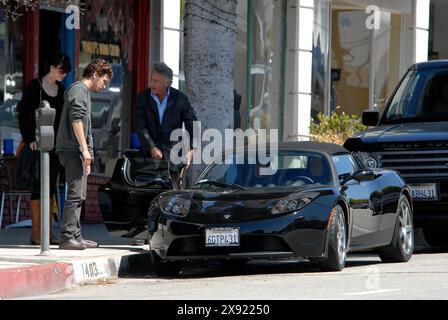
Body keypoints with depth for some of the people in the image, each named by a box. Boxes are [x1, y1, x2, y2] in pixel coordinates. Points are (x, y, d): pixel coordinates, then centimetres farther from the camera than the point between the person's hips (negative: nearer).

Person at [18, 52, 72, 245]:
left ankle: (48, 231, 9)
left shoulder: (61, 90, 12)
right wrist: (29, 139, -11)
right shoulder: (35, 87, -5)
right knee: (38, 185, -6)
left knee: (51, 186, 6)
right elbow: (23, 114, -6)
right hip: (38, 142, -6)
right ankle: (36, 232, -6)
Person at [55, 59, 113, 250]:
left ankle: (76, 237, 16)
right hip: (72, 149, -11)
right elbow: (76, 120, -19)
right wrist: (85, 149, -23)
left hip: (77, 152, 11)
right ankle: (67, 238, -17)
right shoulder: (79, 90, -8)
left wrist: (86, 155, 27)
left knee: (79, 196, 12)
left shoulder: (84, 92, 24)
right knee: (75, 194, -14)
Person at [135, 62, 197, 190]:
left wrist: (191, 149, -10)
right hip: (151, 152, 0)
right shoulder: (143, 98, 5)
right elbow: (140, 126, -1)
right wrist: (152, 147, -14)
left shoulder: (180, 99, 3)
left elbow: (193, 125, 4)